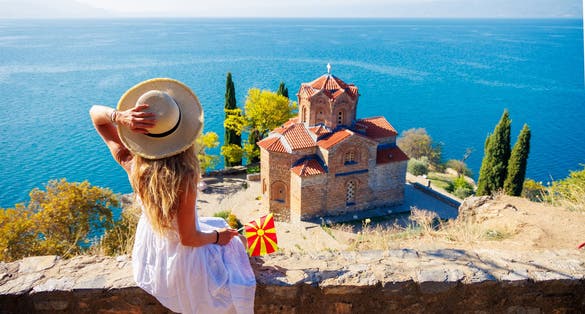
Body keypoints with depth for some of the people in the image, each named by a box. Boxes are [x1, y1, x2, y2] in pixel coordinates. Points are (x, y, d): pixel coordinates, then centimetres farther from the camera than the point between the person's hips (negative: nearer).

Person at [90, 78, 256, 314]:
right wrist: (217, 236, -5)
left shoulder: (131, 164, -24)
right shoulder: (183, 179, -39)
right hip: (182, 261, -5)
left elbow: (95, 113, -9)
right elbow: (189, 239, -25)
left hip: (150, 248, 6)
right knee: (231, 243, 26)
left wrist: (118, 116, -31)